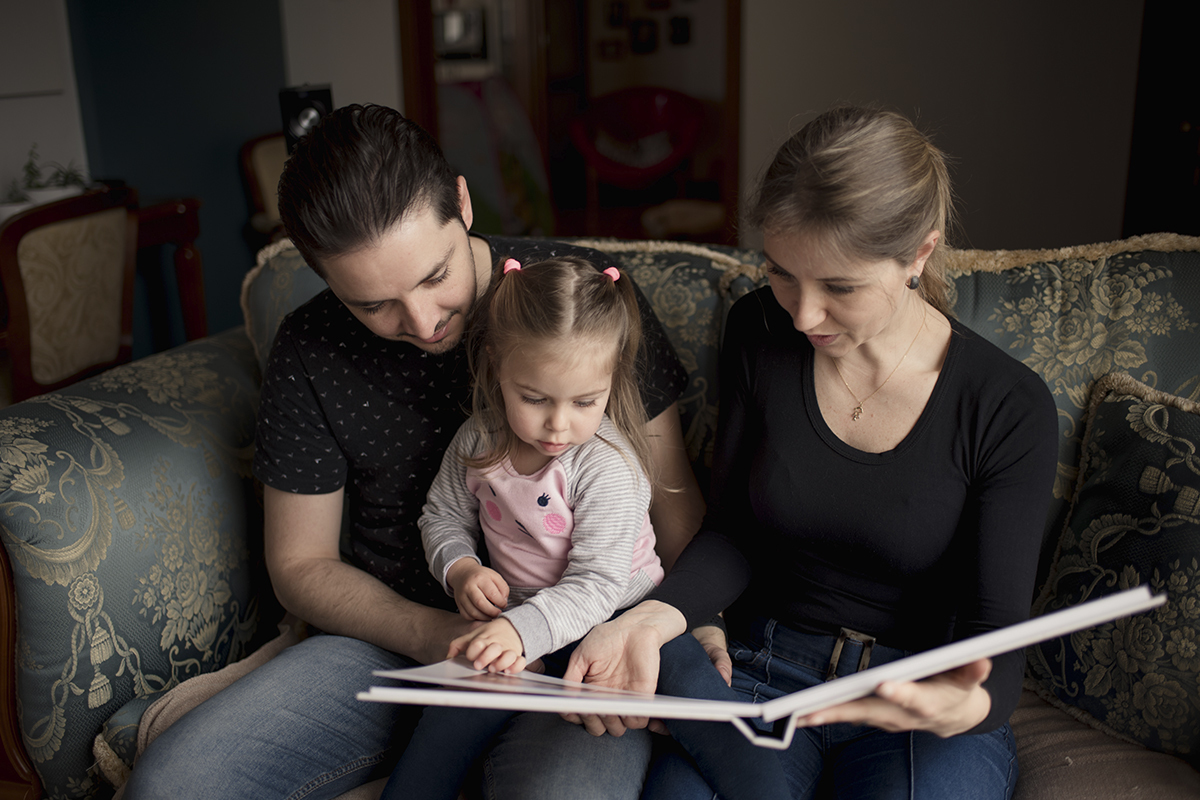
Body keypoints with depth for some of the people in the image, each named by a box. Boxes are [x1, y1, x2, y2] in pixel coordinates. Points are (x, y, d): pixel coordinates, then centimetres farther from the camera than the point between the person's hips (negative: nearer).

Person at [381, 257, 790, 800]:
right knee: (445, 726, -12)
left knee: (717, 721, -24)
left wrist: (524, 628, -40)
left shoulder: (608, 466, -19)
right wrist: (460, 568, -9)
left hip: (620, 618, -4)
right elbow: (443, 516, 13)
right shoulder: (478, 441, -5)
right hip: (518, 625, 4)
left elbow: (596, 585, -23)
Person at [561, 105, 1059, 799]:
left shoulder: (1009, 409, -13)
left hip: (924, 689, 0)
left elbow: (996, 634, -10)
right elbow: (733, 532, 1)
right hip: (764, 669, 1)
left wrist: (967, 706, -34)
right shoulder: (760, 333, -5)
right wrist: (653, 619, -18)